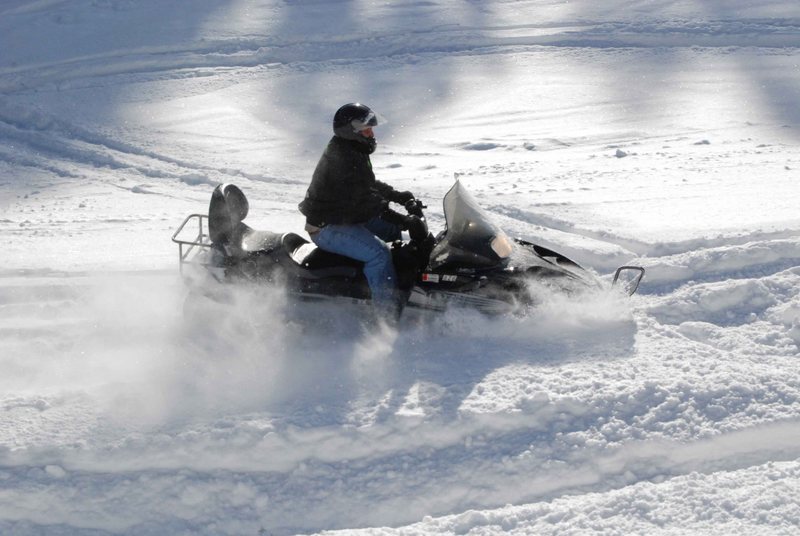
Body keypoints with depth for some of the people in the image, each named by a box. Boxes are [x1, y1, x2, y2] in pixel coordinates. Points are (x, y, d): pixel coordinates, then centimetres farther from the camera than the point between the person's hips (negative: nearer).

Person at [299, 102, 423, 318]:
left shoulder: (352, 151, 11)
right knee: (379, 253, -27)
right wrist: (402, 220, -28)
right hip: (328, 228, -11)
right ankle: (389, 314, -26)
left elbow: (369, 184, 25)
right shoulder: (344, 159, -24)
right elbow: (367, 200, -28)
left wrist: (398, 196, 15)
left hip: (346, 217, 11)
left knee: (393, 230, 19)